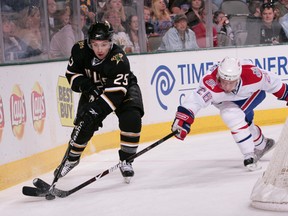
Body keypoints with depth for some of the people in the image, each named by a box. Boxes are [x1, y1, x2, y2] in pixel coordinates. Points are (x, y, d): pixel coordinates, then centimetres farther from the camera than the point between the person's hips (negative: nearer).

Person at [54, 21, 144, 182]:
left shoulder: (119, 59, -37)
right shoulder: (80, 50, -23)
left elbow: (116, 91, -41)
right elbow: (72, 73, -8)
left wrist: (96, 109, -49)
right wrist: (86, 86, -27)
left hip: (123, 87, -3)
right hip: (93, 90, 3)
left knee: (131, 119, -25)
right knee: (84, 123, -10)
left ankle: (126, 160, -8)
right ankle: (72, 158, 15)